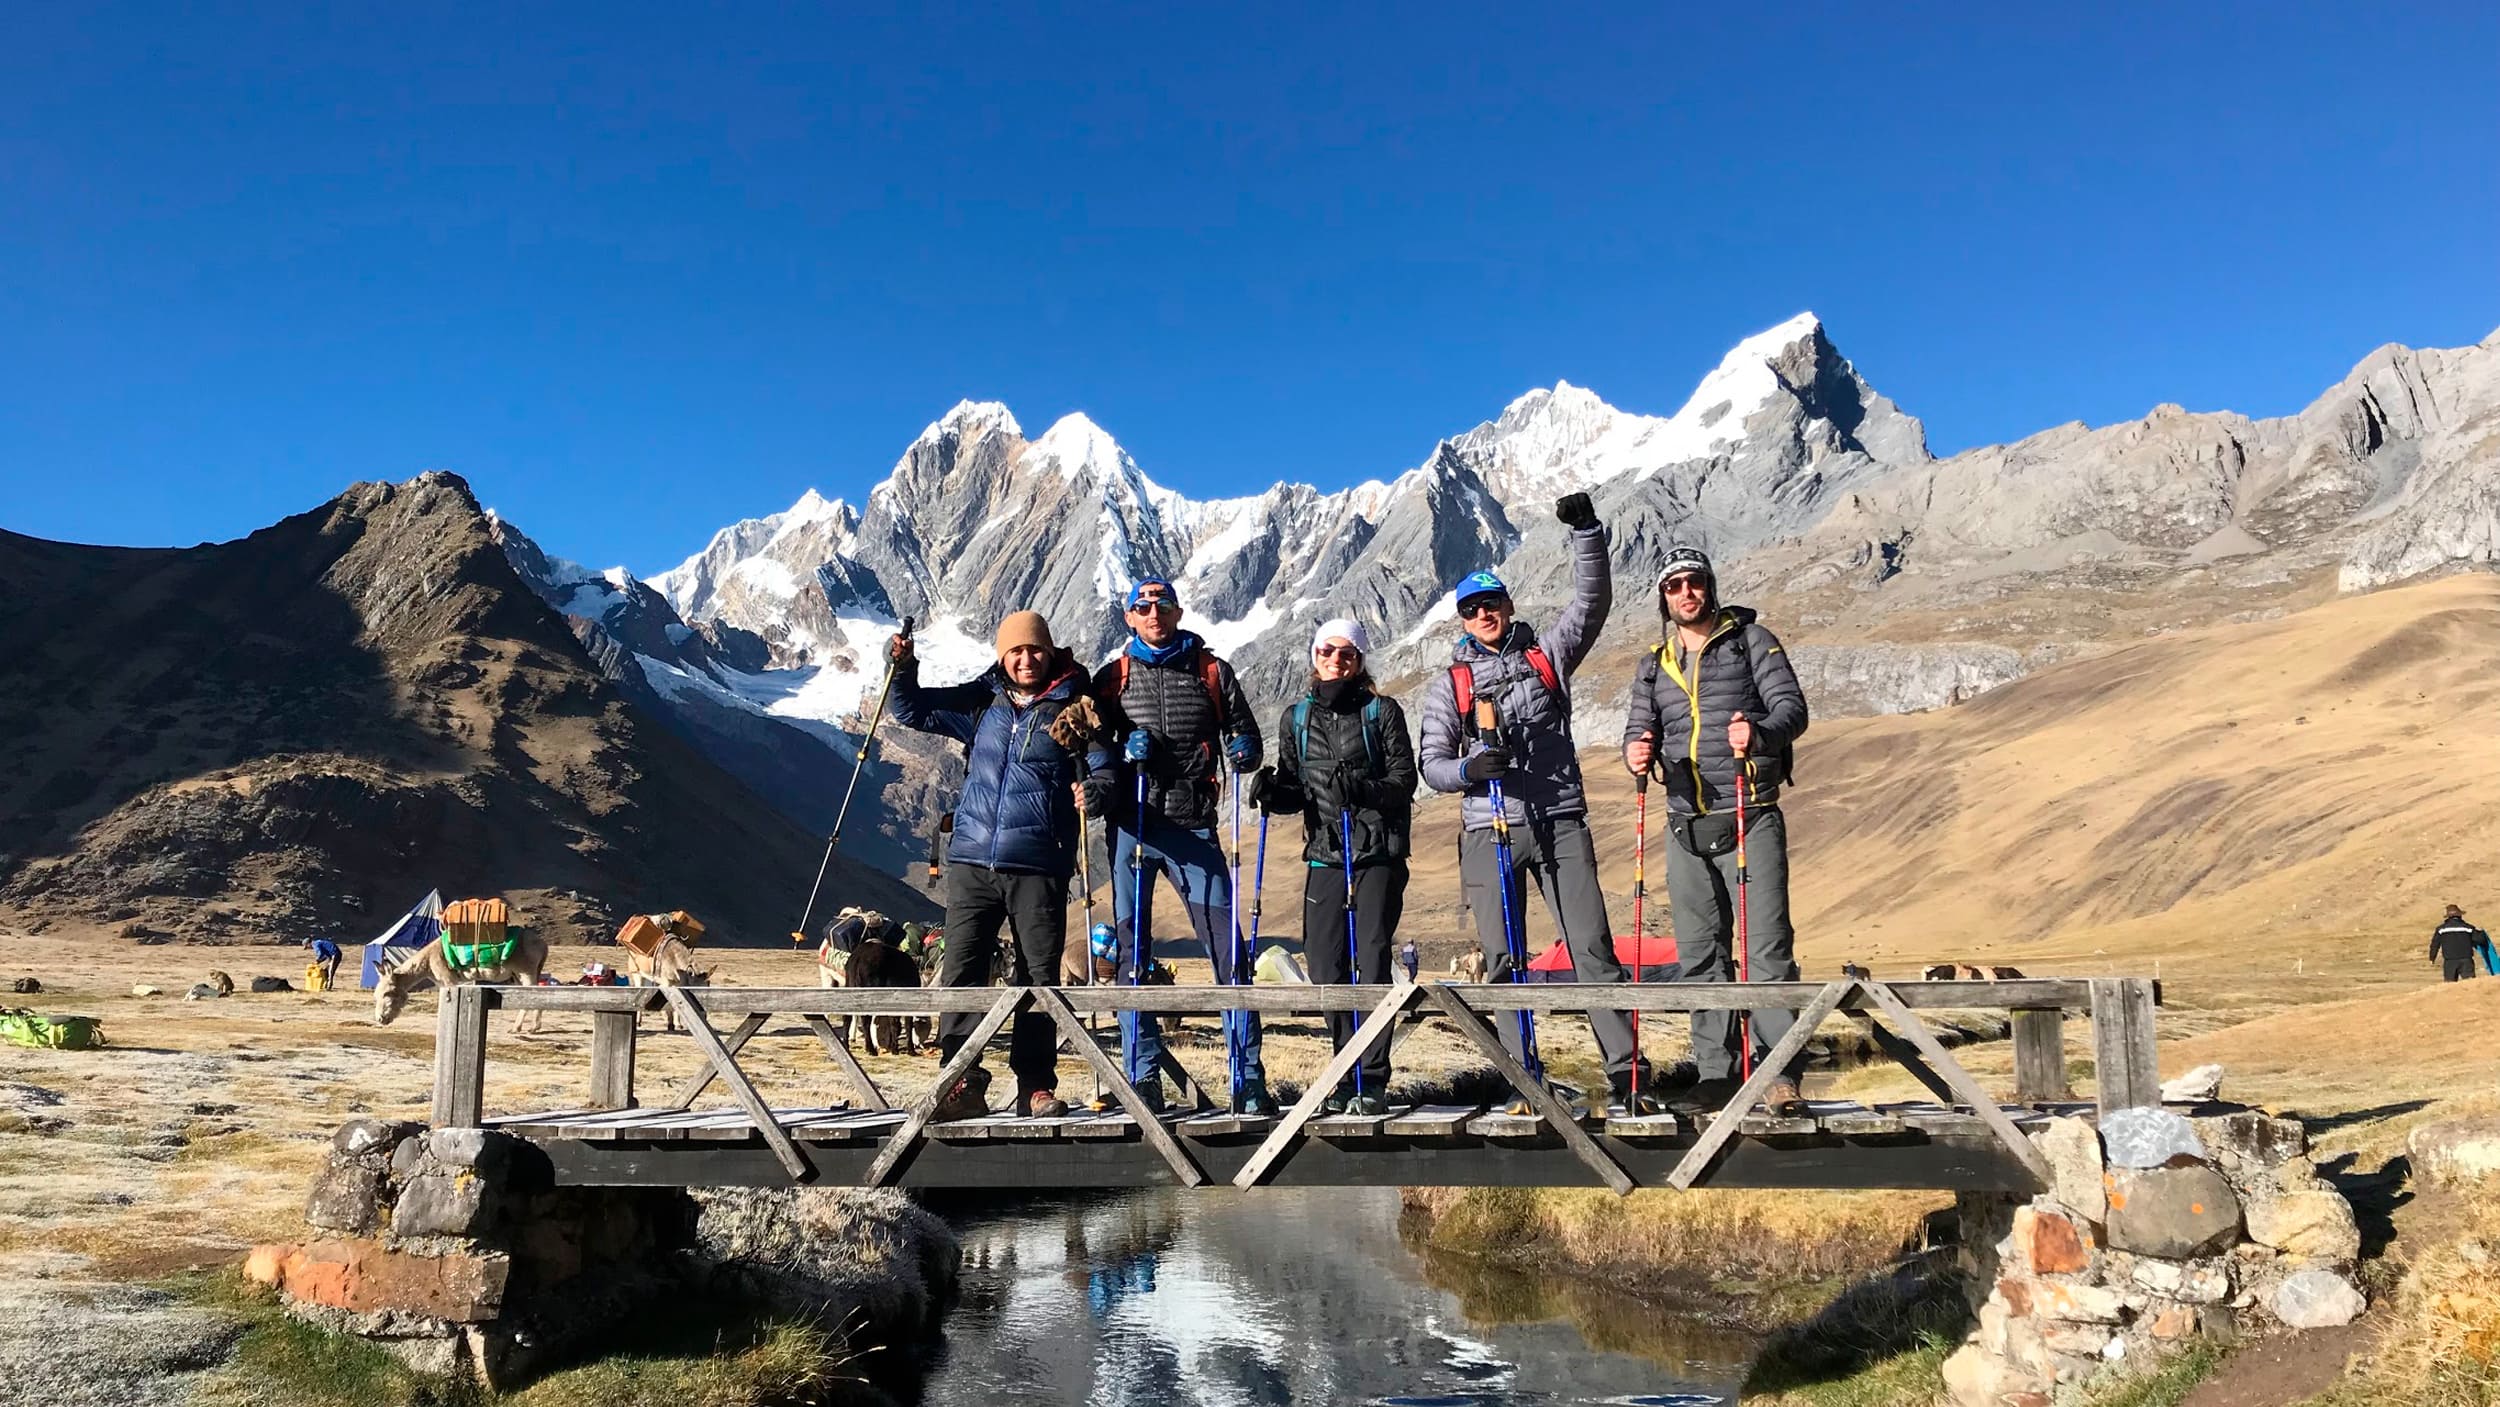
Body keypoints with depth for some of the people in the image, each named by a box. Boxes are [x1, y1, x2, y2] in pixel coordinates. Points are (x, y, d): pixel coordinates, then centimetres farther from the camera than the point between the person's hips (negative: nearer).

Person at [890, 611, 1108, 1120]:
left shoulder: (1073, 706, 4)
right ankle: (963, 1083, 4)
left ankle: (1036, 1087, 11)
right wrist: (903, 669, 6)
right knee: (960, 971, -2)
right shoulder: (981, 701, 14)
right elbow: (914, 711, 23)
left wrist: (1093, 790, -19)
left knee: (1039, 977, 2)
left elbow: (1104, 768, 3)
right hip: (972, 861, 3)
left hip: (1039, 866, -2)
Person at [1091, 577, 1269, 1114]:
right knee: (1131, 953, 2)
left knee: (1227, 949, -7)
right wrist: (1123, 749, -10)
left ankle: (1248, 1079, -1)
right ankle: (1144, 1078, 9)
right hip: (1131, 826, 1)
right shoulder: (1112, 678, 12)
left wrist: (1242, 750, -9)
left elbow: (1244, 732, 14)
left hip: (1193, 827, -1)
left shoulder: (1212, 671, 10)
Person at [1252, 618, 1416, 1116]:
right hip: (1324, 856, 4)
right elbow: (1295, 792, 17)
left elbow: (1404, 781, -3)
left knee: (1371, 962, -9)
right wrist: (1272, 792, -5)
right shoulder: (1295, 718, 13)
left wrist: (1363, 789, -21)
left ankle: (1373, 1081, -1)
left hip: (1379, 855, -3)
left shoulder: (1383, 712, 3)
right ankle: (1348, 1077, 15)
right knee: (1326, 968, 1)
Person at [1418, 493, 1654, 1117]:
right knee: (1504, 962, 1)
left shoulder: (1546, 656, 13)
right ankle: (1525, 1084, 7)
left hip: (1561, 824, 0)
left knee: (1593, 949, -6)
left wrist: (1585, 528, -4)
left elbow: (1593, 598, 7)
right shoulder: (1449, 686, 12)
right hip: (1489, 833, 1)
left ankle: (1629, 1077, -6)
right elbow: (1432, 765, 7)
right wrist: (1469, 767, -14)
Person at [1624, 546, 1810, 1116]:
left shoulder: (1751, 640, 4)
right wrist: (1636, 753, -16)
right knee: (1700, 956, 6)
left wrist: (1760, 734, -29)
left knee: (1767, 947, -8)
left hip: (1751, 818, -4)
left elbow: (1791, 705, -7)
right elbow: (1639, 731, 9)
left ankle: (1779, 1074, -5)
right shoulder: (1653, 666, 17)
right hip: (1686, 827, 4)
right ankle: (1716, 1074, 13)